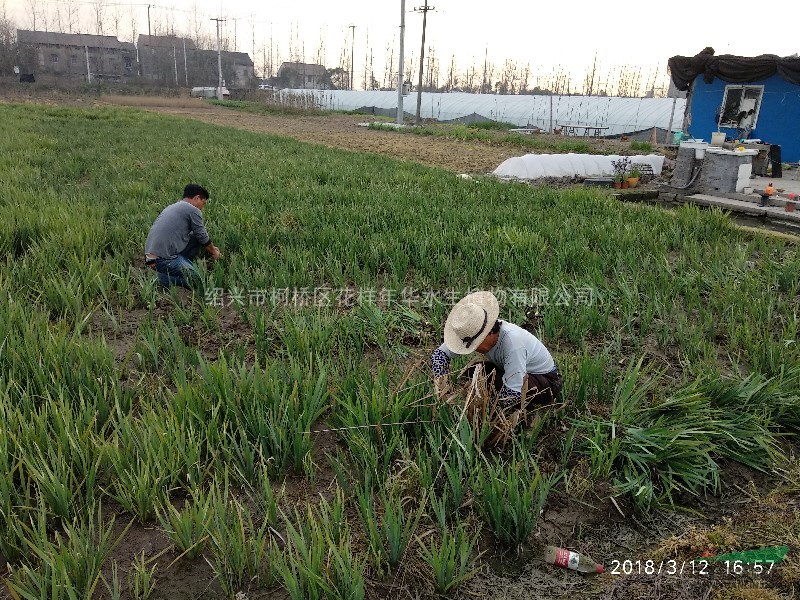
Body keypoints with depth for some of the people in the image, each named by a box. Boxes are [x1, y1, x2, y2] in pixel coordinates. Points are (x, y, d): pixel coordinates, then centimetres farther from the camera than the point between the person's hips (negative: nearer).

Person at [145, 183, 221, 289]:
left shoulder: (173, 207, 22)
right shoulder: (193, 210, -6)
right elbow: (203, 237, 4)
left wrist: (211, 248, 39)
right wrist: (213, 252, 23)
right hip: (164, 259, -9)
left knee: (195, 240, 19)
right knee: (199, 285, -6)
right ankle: (165, 277, -4)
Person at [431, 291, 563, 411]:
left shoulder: (512, 340, -39)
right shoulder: (474, 332, -19)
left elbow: (513, 393, -40)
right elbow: (439, 353, -12)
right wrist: (442, 385, -25)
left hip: (547, 381, -7)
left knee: (498, 381, -33)